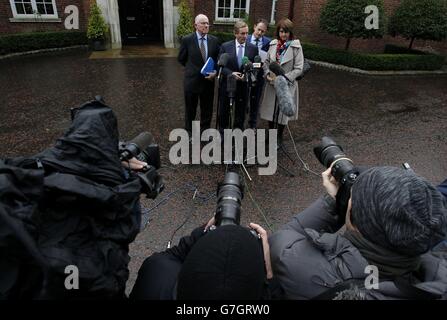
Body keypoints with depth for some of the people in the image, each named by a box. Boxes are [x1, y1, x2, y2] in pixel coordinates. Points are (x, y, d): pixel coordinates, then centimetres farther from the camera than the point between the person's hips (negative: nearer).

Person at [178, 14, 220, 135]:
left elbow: (218, 59, 8)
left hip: (208, 80, 2)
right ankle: (189, 132, 31)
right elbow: (181, 58, 5)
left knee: (207, 109, 12)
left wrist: (215, 72, -7)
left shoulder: (214, 40, 0)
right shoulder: (187, 40, -7)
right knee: (190, 109, 13)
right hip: (192, 80, -2)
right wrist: (192, 68, 6)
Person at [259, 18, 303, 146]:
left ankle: (279, 137, 30)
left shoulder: (296, 47, -10)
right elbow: (267, 62, 9)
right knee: (270, 109, 12)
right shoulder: (273, 44, 2)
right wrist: (267, 74, -9)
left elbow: (298, 68, -11)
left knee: (283, 111, 9)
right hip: (272, 83, 3)